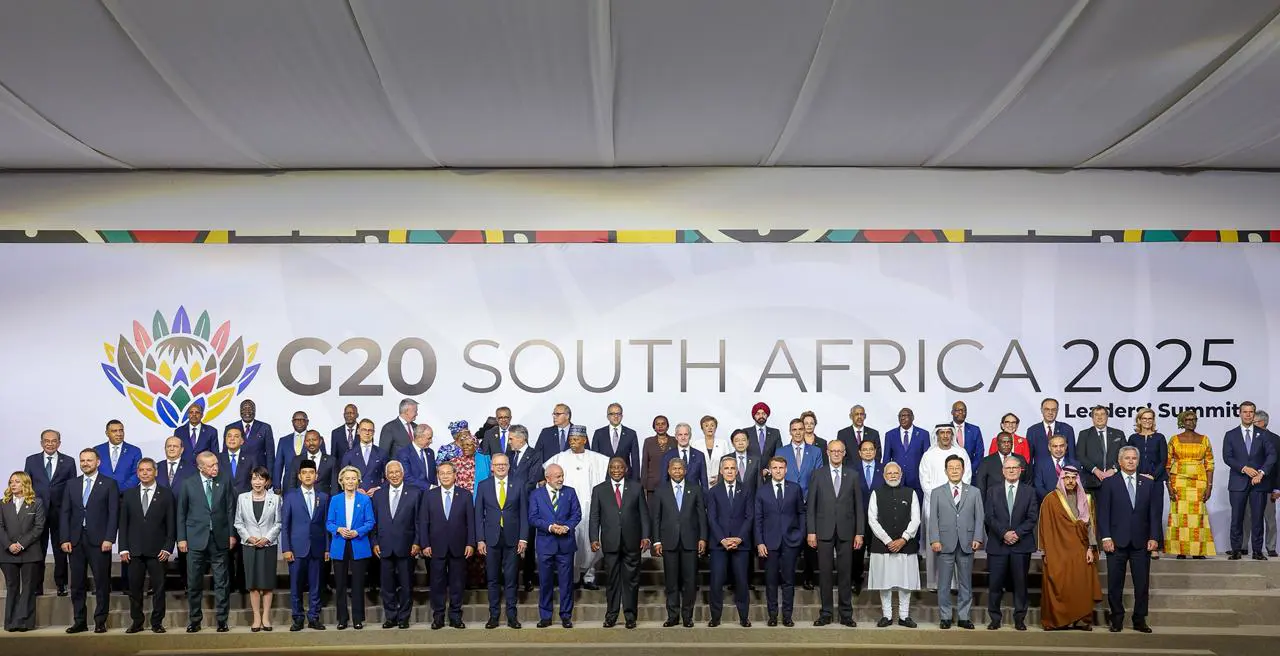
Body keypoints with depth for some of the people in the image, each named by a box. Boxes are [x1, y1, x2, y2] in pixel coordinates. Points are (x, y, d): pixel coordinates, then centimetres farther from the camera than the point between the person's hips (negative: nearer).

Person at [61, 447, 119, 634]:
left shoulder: (109, 484, 3)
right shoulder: (72, 485, 14)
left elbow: (114, 513, -3)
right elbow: (65, 513, 10)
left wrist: (108, 539, -11)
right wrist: (65, 539, 0)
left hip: (99, 541, -4)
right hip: (76, 541, 4)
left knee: (102, 583, -1)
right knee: (77, 584, 6)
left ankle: (100, 622, 5)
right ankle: (79, 622, 13)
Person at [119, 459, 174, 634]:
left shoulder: (166, 495, 4)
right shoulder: (129, 495, 11)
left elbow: (171, 524, 2)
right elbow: (123, 523, 9)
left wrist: (167, 548, -6)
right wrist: (123, 548, 1)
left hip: (157, 551, -2)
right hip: (135, 551, 2)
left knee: (158, 588, 0)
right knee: (134, 588, 4)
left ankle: (157, 623, 8)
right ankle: (136, 622, 14)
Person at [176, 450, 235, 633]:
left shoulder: (224, 483, 5)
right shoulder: (188, 484, 2)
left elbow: (230, 510, 7)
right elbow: (181, 513, 4)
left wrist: (232, 534, 2)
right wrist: (181, 538, -1)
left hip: (219, 539, 1)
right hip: (196, 540, -1)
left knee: (222, 582, 2)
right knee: (194, 583, 6)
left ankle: (222, 620, 9)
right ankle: (194, 620, 17)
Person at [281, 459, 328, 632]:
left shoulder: (323, 497, 9)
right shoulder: (290, 496, 4)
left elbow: (326, 524, 8)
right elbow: (284, 524, 1)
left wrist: (327, 548, 3)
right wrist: (286, 549, -6)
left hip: (317, 549, 2)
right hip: (297, 548, -1)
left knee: (315, 585, 4)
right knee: (296, 586, 2)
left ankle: (313, 617, 12)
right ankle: (297, 618, 11)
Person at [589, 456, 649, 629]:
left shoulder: (636, 488, 7)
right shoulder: (599, 490, 7)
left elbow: (644, 513, 6)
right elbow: (594, 517, 4)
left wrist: (645, 536, -3)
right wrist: (594, 539, -6)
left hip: (632, 542, 0)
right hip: (610, 542, 0)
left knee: (631, 580, 4)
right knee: (612, 580, 4)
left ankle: (630, 615, 11)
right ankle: (611, 615, 12)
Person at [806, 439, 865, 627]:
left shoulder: (853, 475, 7)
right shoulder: (818, 475, 5)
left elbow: (858, 505, 5)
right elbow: (811, 505, 3)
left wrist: (859, 532, -1)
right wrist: (811, 531, -4)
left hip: (846, 531, 0)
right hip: (824, 531, 0)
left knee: (846, 573, 4)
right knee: (825, 573, 3)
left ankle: (846, 614, 11)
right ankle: (825, 613, 10)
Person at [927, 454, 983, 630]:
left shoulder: (974, 492, 11)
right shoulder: (937, 493, 9)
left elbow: (979, 518, 6)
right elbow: (933, 519, 3)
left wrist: (977, 539, -6)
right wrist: (934, 540, -8)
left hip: (967, 544, 1)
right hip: (945, 544, -1)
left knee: (966, 583, 5)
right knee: (944, 584, 2)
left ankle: (963, 617, 13)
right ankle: (945, 617, 10)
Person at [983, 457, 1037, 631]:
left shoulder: (1029, 491, 9)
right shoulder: (993, 491, 10)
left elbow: (1033, 517, 1)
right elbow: (989, 517, 2)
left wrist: (1017, 533, -12)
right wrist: (1004, 533, -12)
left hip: (1021, 545, 0)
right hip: (998, 545, 0)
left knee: (1020, 583, 3)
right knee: (995, 584, 1)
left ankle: (1019, 619, 11)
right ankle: (994, 618, 10)